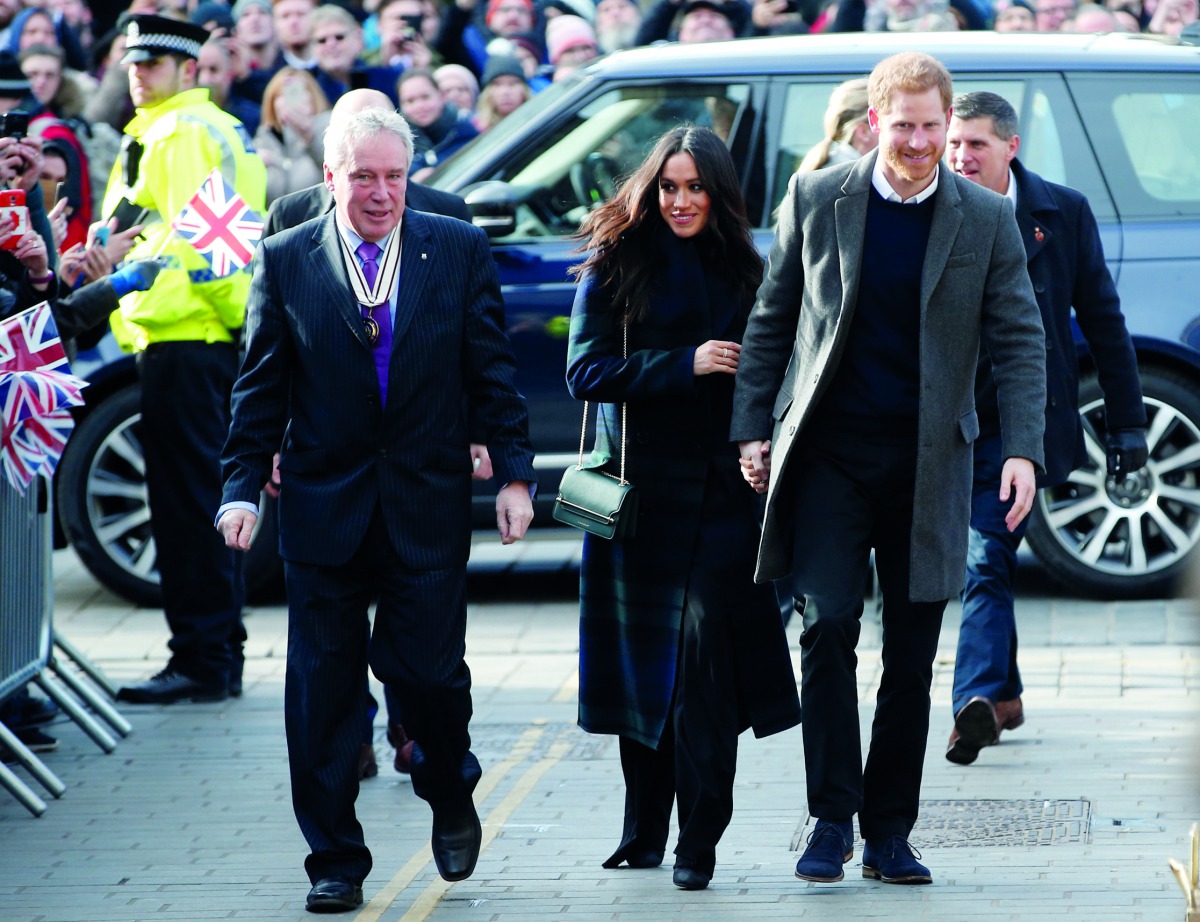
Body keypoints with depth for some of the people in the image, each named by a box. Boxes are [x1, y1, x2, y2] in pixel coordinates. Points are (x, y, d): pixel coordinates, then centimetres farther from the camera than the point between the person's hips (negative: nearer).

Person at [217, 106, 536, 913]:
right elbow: (260, 390, 3)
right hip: (324, 507, 0)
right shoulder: (285, 261, 1)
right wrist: (243, 488, -4)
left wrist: (515, 474, -2)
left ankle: (451, 796, 29)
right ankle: (336, 860, 12)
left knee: (428, 669, -2)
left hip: (428, 506, 0)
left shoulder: (458, 250, 2)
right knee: (323, 687, 2)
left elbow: (492, 371, 3)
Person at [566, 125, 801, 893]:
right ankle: (644, 830, 21)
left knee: (705, 650, -12)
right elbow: (586, 372, -5)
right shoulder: (617, 268, 3)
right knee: (643, 658, 6)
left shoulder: (745, 273, 10)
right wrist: (684, 366, -14)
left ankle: (699, 839, -11)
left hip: (722, 491, 0)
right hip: (641, 489, 0)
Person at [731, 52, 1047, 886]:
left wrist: (1023, 450, -12)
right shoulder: (815, 200, 1)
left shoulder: (987, 220, 0)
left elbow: (1019, 341, 0)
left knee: (912, 657, 4)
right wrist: (753, 429, 5)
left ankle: (890, 833, 12)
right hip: (829, 450, -1)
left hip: (926, 461, 1)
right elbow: (771, 320, 9)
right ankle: (833, 819, -4)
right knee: (827, 627, -12)